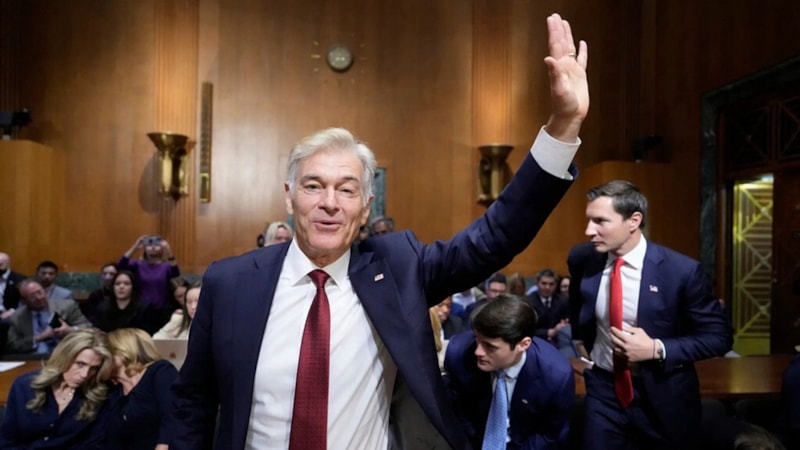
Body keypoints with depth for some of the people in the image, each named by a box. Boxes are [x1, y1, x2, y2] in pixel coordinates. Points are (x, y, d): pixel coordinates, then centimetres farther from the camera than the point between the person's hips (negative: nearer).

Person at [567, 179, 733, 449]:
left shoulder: (681, 270, -20)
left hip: (661, 396, -2)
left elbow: (719, 336, -12)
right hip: (602, 389, 2)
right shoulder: (582, 259, -8)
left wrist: (657, 350, -22)